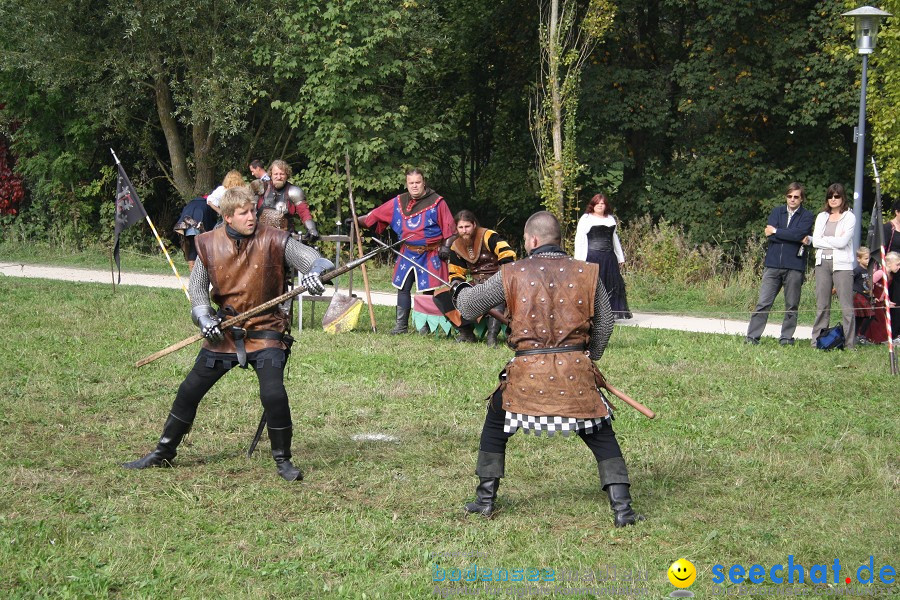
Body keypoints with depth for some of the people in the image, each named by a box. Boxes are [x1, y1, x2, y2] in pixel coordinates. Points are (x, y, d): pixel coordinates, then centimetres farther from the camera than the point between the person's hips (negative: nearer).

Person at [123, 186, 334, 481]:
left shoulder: (273, 240, -11)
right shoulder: (209, 244, -4)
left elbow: (310, 257, -17)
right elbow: (197, 284, 5)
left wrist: (315, 271, -41)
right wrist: (204, 317, -11)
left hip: (264, 330, -3)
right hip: (223, 332, 3)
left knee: (273, 394, -19)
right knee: (190, 391, 9)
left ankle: (283, 460, 1)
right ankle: (163, 452, 27)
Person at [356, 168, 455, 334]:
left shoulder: (436, 202, -4)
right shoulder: (399, 202, 7)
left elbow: (449, 227, -2)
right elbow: (376, 214, 11)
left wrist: (446, 247, -9)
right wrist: (358, 220, 7)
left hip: (430, 256, -4)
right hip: (408, 253, 4)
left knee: (429, 290, -2)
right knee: (403, 288, 4)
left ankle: (426, 326, 7)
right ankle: (401, 325, 11)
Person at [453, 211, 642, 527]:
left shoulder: (513, 274, 0)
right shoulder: (587, 273, 3)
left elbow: (469, 306, 8)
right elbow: (604, 325, 10)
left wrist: (460, 290, 31)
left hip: (527, 371, 0)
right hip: (575, 370, 0)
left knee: (496, 425, 22)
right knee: (601, 435, 11)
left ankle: (485, 498, 25)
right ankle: (621, 506, 2)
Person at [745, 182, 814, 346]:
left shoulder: (807, 216, 6)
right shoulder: (776, 212, 13)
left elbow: (799, 233, -14)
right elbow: (769, 236, -2)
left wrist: (776, 231, -5)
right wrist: (798, 239, -7)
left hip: (794, 266, -1)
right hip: (773, 264, 1)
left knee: (792, 306, 3)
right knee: (763, 303, -3)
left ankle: (786, 338, 12)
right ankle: (752, 337, -1)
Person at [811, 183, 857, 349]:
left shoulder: (849, 217, 2)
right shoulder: (821, 217, 15)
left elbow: (842, 242, -10)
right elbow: (815, 242, 5)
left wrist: (824, 240, 0)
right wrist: (834, 241, -4)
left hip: (842, 265, -4)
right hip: (822, 263, 4)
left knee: (847, 307, -8)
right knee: (822, 306, 5)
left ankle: (850, 344, -7)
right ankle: (817, 341, 8)